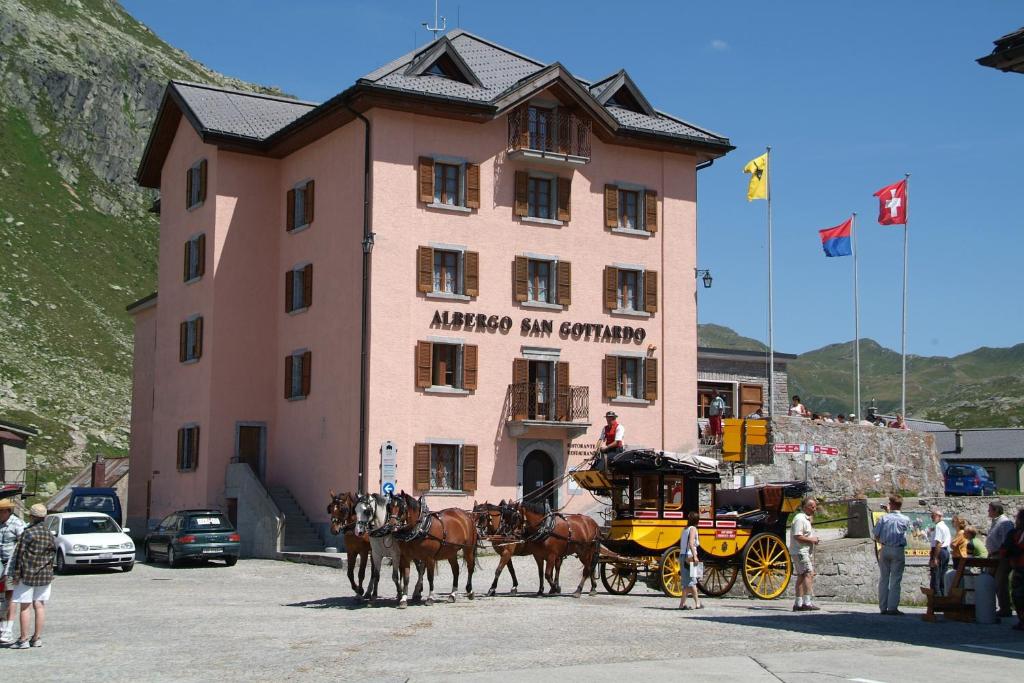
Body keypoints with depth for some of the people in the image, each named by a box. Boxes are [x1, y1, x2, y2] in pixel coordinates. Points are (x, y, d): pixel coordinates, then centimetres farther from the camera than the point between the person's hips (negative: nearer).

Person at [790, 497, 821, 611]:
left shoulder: (807, 519, 20)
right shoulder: (799, 518, -14)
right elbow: (797, 536, -22)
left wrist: (813, 539, 12)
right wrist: (811, 540, -14)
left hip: (806, 551, 11)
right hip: (800, 551, -11)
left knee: (801, 576, 12)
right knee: (809, 574, -19)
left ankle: (798, 603, 16)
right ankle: (807, 602, -25)